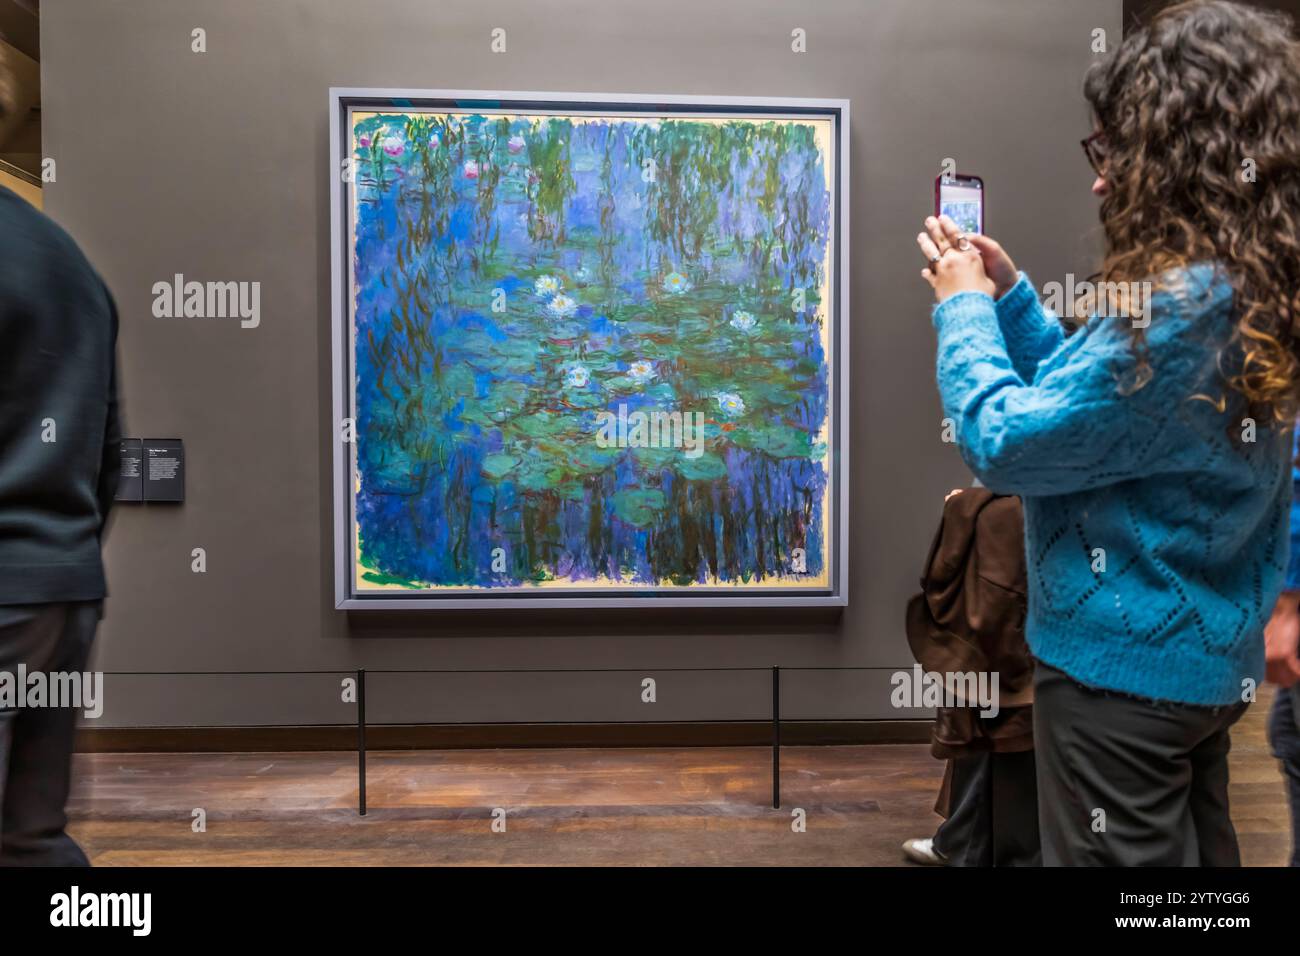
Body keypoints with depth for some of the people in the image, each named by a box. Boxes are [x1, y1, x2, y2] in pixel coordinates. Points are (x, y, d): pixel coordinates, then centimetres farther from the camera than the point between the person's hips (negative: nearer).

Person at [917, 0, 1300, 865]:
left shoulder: (1179, 304, -26)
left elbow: (1006, 443, -23)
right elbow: (1098, 390, 14)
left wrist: (964, 307, -9)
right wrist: (1008, 294, 8)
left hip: (1124, 662, -10)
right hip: (1208, 653, 10)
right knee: (1194, 850, 25)